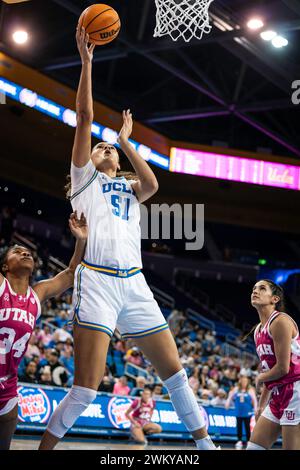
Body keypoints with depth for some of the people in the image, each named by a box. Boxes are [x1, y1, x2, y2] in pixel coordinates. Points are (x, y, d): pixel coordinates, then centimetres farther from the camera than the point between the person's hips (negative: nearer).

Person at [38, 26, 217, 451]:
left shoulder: (129, 189, 26)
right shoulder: (84, 177, 15)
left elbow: (152, 184, 1)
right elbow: (85, 119, 5)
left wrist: (125, 141, 12)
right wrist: (86, 60, 2)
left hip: (135, 285, 5)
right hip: (97, 282, -5)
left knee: (174, 370, 6)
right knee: (87, 386, -14)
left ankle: (205, 443, 18)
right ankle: (43, 449, -1)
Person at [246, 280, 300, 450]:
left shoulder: (280, 321, -11)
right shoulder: (258, 331, 16)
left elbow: (282, 368, -16)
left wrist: (260, 379, 2)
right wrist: (261, 406, 22)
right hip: (278, 395, 10)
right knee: (254, 447, 9)